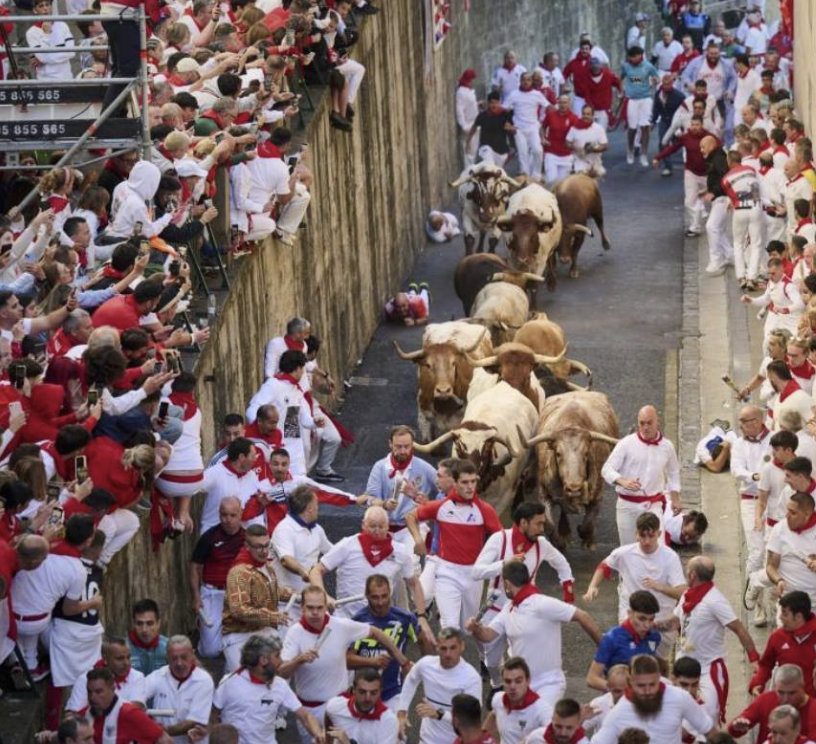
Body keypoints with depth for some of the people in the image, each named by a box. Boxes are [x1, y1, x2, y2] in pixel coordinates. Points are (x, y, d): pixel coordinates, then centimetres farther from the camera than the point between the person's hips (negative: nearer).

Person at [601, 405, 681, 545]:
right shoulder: (626, 444, -6)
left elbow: (673, 473, 22)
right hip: (627, 505, -1)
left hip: (653, 505, 1)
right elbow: (607, 469, -10)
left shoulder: (667, 446, 3)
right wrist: (623, 481, -29)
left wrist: (675, 499, 18)